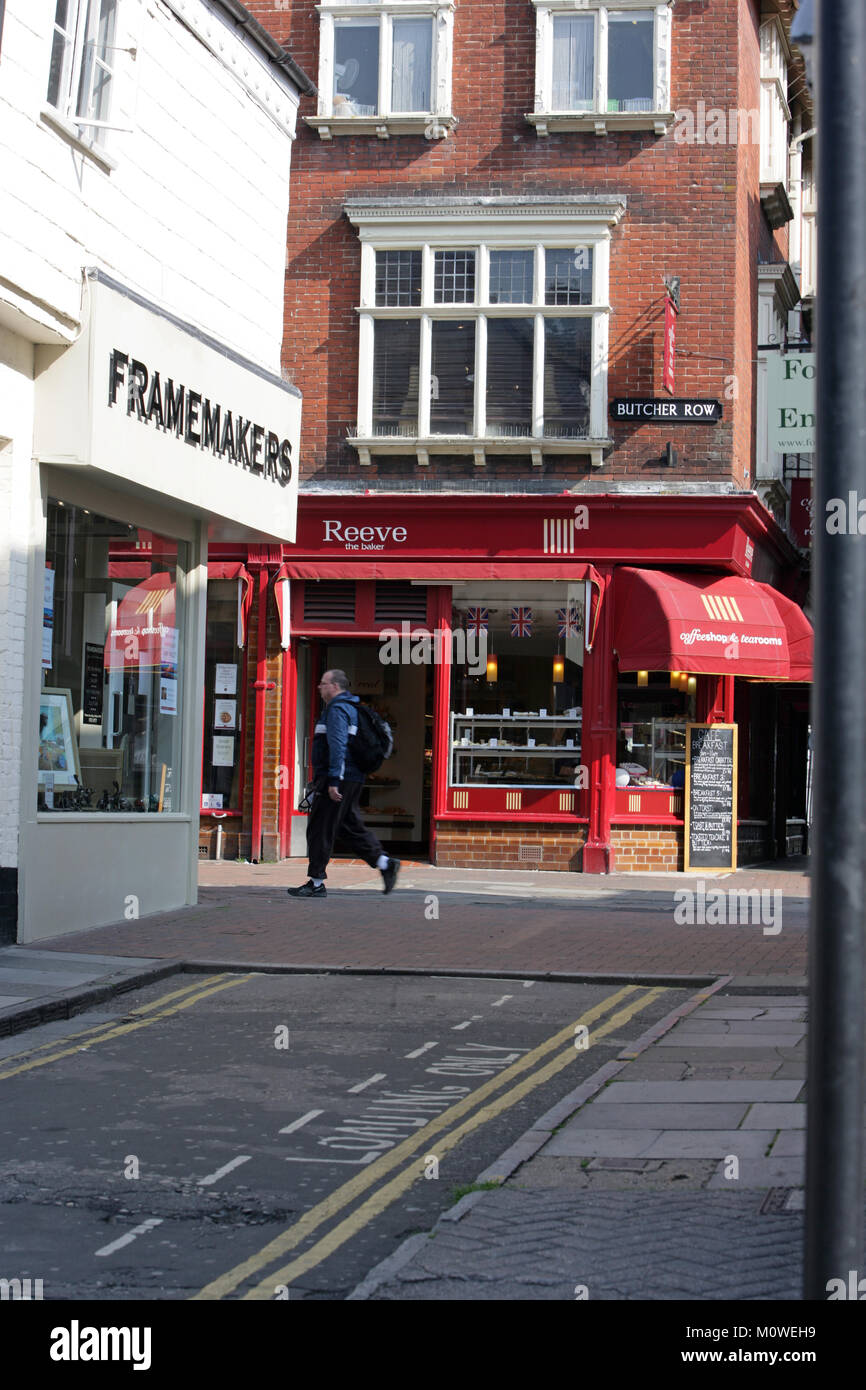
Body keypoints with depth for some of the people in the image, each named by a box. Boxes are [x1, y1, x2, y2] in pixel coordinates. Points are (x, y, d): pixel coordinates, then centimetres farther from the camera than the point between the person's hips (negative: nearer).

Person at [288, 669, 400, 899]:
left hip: (337, 781, -10)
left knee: (320, 829, -5)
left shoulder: (337, 709, -12)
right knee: (350, 826, 13)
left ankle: (316, 883, -2)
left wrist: (333, 781, -26)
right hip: (352, 780, 10)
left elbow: (338, 746, -22)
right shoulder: (349, 708, 21)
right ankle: (384, 863, 5)